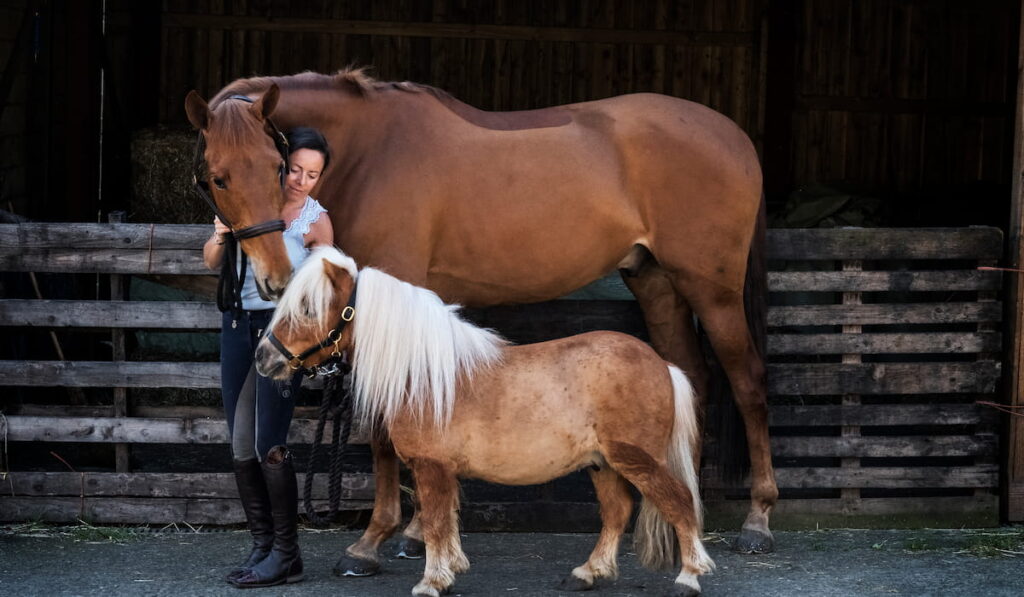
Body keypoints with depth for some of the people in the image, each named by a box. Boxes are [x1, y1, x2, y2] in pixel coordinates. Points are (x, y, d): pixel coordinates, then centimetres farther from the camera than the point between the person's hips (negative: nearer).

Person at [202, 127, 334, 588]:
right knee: (240, 447, 6)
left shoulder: (317, 222, -3)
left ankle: (286, 555, -4)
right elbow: (212, 264, 7)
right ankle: (262, 546, 16)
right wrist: (219, 238, -14)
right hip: (238, 325, 4)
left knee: (267, 445, -12)